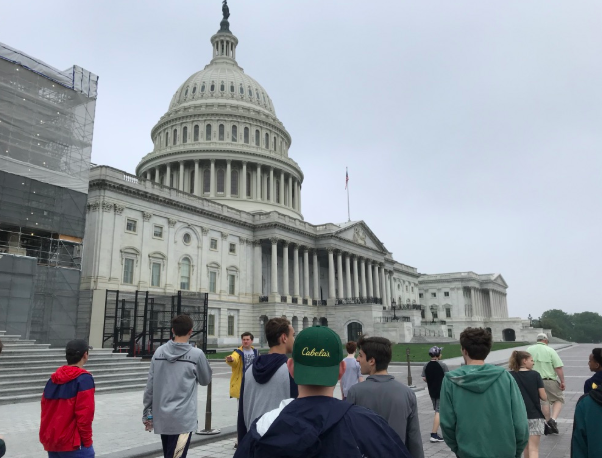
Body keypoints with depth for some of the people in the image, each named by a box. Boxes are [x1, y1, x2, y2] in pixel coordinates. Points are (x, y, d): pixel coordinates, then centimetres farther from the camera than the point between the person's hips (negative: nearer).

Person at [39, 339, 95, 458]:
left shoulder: (53, 378, 7)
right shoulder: (84, 378, -14)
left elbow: (45, 409, 10)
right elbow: (84, 414, -17)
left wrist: (48, 435, 18)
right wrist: (87, 441, -7)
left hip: (50, 441, 7)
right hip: (72, 443, -7)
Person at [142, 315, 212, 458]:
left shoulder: (159, 351, 2)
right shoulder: (196, 354, -9)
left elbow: (150, 386, 4)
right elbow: (205, 380, 5)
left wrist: (147, 414, 12)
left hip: (162, 417, 5)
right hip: (183, 418, -5)